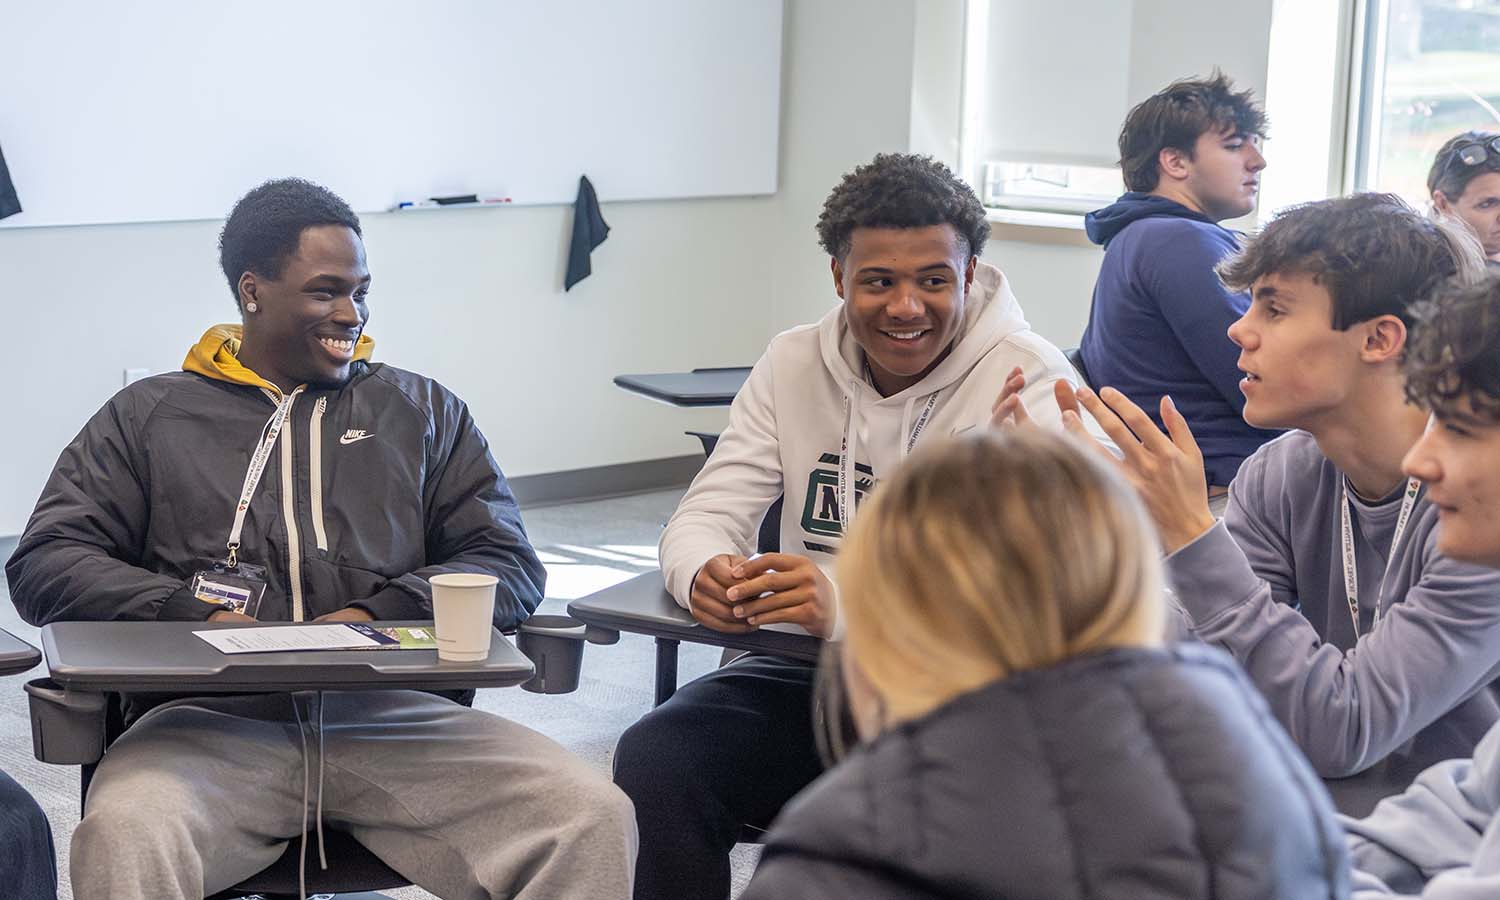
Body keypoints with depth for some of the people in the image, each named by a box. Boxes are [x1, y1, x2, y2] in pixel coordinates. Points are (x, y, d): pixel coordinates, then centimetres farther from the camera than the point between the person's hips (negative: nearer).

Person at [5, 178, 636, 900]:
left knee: (595, 818, -24)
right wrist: (190, 616, -11)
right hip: (209, 721, -1)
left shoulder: (424, 412, 22)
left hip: (387, 715, 2)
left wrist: (383, 616, -8)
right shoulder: (149, 418, 18)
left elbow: (509, 565, 12)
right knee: (124, 837, -37)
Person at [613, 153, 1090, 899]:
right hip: (811, 677, 4)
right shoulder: (793, 364, 8)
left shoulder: (1030, 381, -9)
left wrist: (848, 607, -36)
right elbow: (704, 516, 5)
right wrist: (705, 577, -23)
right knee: (653, 760, -23)